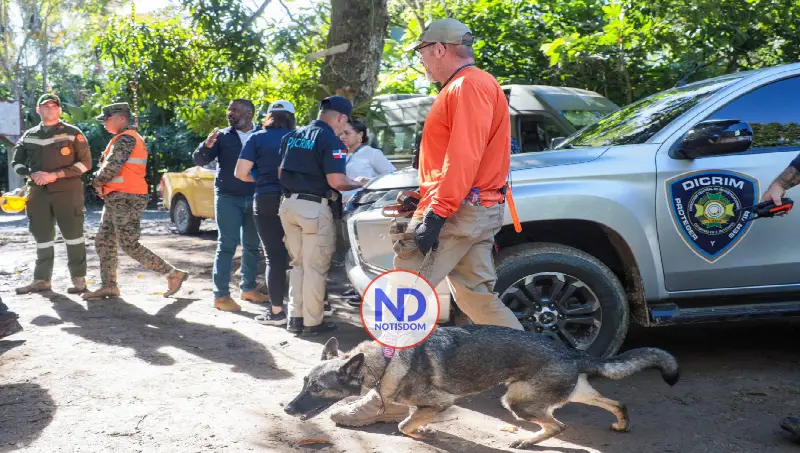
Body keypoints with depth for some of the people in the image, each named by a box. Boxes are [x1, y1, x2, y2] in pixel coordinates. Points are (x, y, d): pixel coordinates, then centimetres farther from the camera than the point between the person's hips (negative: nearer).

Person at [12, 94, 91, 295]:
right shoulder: (29, 135, 14)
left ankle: (79, 280, 3)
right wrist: (32, 174, -5)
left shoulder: (72, 133, 1)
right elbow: (16, 162, 17)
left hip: (67, 190, -4)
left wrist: (56, 175, -13)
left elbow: (85, 163, -4)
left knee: (73, 234, -3)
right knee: (42, 236, 8)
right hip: (38, 192, 4)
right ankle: (41, 280, 15)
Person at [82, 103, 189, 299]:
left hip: (125, 199, -10)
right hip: (117, 199, 10)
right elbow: (109, 165, 20)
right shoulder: (123, 139, 20)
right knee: (103, 242, 11)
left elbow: (112, 167, -23)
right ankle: (108, 286, 16)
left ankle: (174, 274, -3)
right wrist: (101, 183, 2)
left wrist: (97, 182, -5)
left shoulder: (125, 139, -14)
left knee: (129, 245, -8)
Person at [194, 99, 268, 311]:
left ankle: (248, 288, 24)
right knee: (227, 245, -2)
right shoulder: (222, 136, 2)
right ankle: (221, 294, -1)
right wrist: (207, 146, -22)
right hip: (228, 198, -1)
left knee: (252, 245, 11)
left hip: (254, 198, 1)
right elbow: (200, 160, -2)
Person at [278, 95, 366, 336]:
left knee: (298, 264, 17)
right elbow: (336, 181, -18)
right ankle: (312, 322, 8)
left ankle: (295, 317, 18)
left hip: (289, 204, 7)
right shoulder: (331, 140, -10)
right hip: (314, 208, -7)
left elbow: (281, 172, 18)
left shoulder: (292, 136, 13)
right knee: (315, 267, 2)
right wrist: (358, 184, 0)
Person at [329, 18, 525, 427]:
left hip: (458, 210, -11)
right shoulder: (470, 87, 23)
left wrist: (435, 213, -24)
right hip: (476, 209, 11)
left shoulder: (468, 86, -10)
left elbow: (463, 157, -21)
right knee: (478, 300, 14)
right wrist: (428, 201, 19)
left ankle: (387, 399, -2)